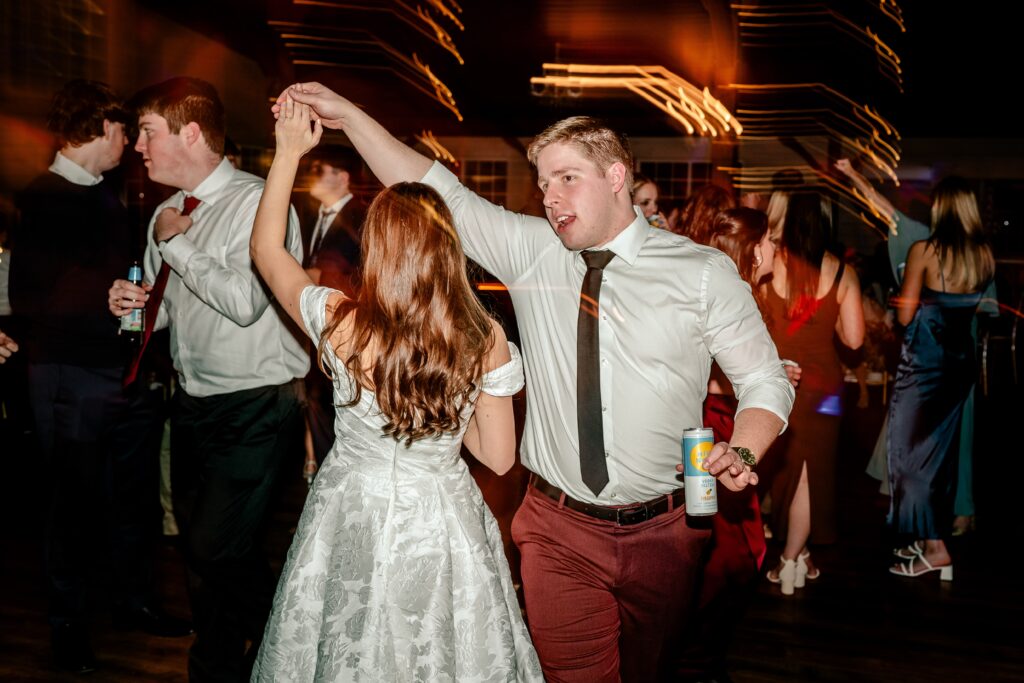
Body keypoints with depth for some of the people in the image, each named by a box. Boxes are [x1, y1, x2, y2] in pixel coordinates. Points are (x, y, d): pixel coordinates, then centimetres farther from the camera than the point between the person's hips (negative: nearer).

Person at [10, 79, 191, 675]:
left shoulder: (109, 196, 15)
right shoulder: (42, 200, -8)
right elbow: (29, 297, -15)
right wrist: (105, 300, -25)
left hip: (131, 371, 7)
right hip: (74, 376, -7)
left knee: (136, 496, 14)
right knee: (77, 502, 5)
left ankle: (136, 600, 30)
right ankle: (70, 625, 21)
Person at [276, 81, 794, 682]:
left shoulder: (703, 272, -4)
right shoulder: (529, 252, 1)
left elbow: (765, 379, 0)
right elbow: (436, 192, -1)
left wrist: (741, 453, -18)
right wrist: (347, 115, -7)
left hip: (663, 532, 0)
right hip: (560, 530, 1)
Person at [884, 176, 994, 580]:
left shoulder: (924, 251, -14)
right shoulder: (985, 254, 1)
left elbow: (905, 315, -11)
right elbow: (978, 307, 7)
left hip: (923, 360, -6)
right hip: (962, 360, 6)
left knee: (913, 449, 2)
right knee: (942, 450, 15)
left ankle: (934, 547, -2)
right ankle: (930, 538, 24)